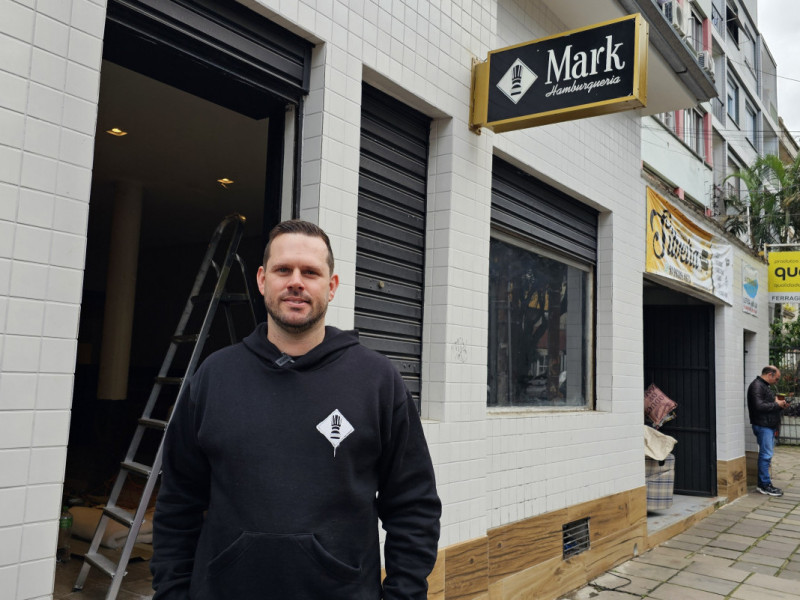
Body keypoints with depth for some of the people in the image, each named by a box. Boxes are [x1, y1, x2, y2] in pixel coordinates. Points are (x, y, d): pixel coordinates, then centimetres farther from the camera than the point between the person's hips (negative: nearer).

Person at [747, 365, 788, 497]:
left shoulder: (765, 386, 21)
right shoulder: (757, 386, -13)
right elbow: (759, 406, -23)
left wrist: (780, 406, 9)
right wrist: (776, 404, -13)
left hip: (769, 426, 10)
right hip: (763, 425, -10)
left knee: (765, 455, 12)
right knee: (766, 455, -8)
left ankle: (762, 484, 17)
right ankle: (765, 485, -4)